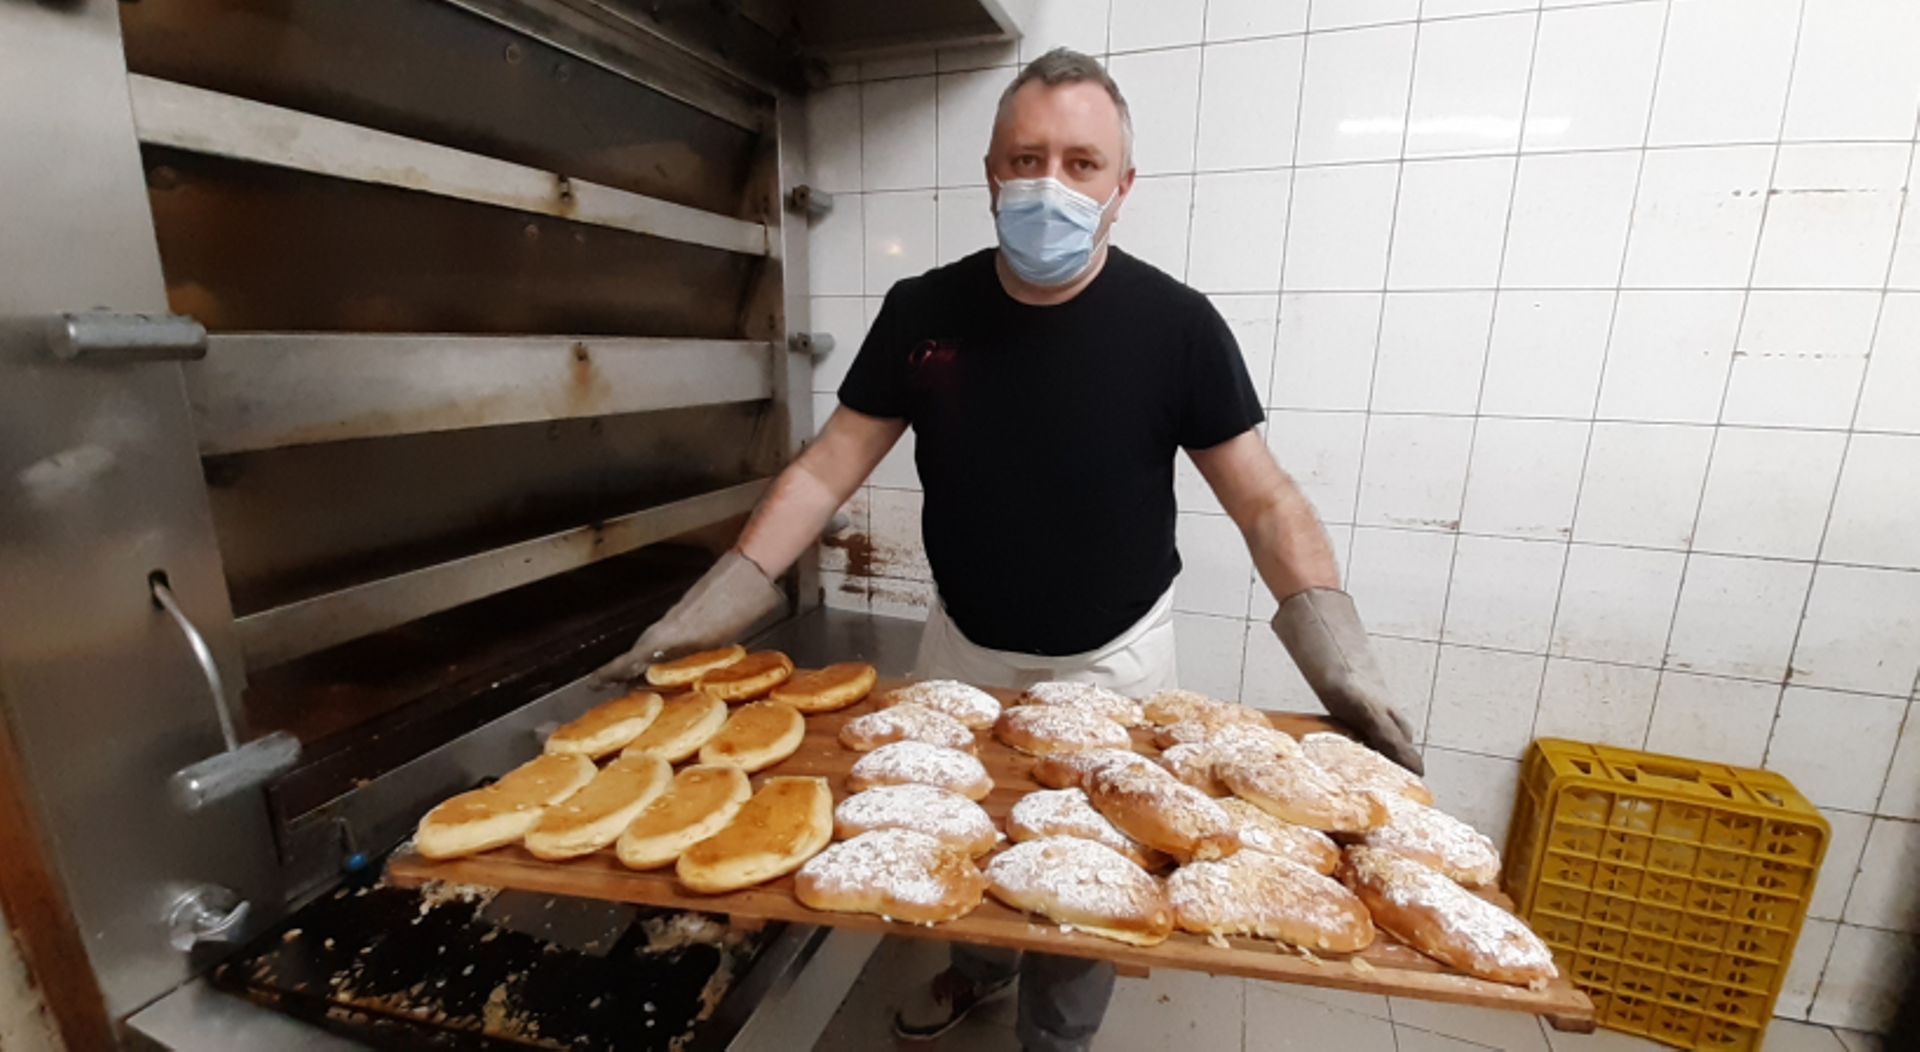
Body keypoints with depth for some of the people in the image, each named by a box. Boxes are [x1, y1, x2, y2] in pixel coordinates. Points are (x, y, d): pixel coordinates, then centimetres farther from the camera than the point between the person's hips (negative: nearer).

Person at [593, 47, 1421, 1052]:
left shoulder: (1175, 323, -15)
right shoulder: (921, 311, -9)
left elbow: (1264, 500, -12)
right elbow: (827, 468, -7)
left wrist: (1331, 644, -27)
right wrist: (718, 601, -15)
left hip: (1112, 660, -2)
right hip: (962, 647, 3)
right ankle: (976, 969, 56)